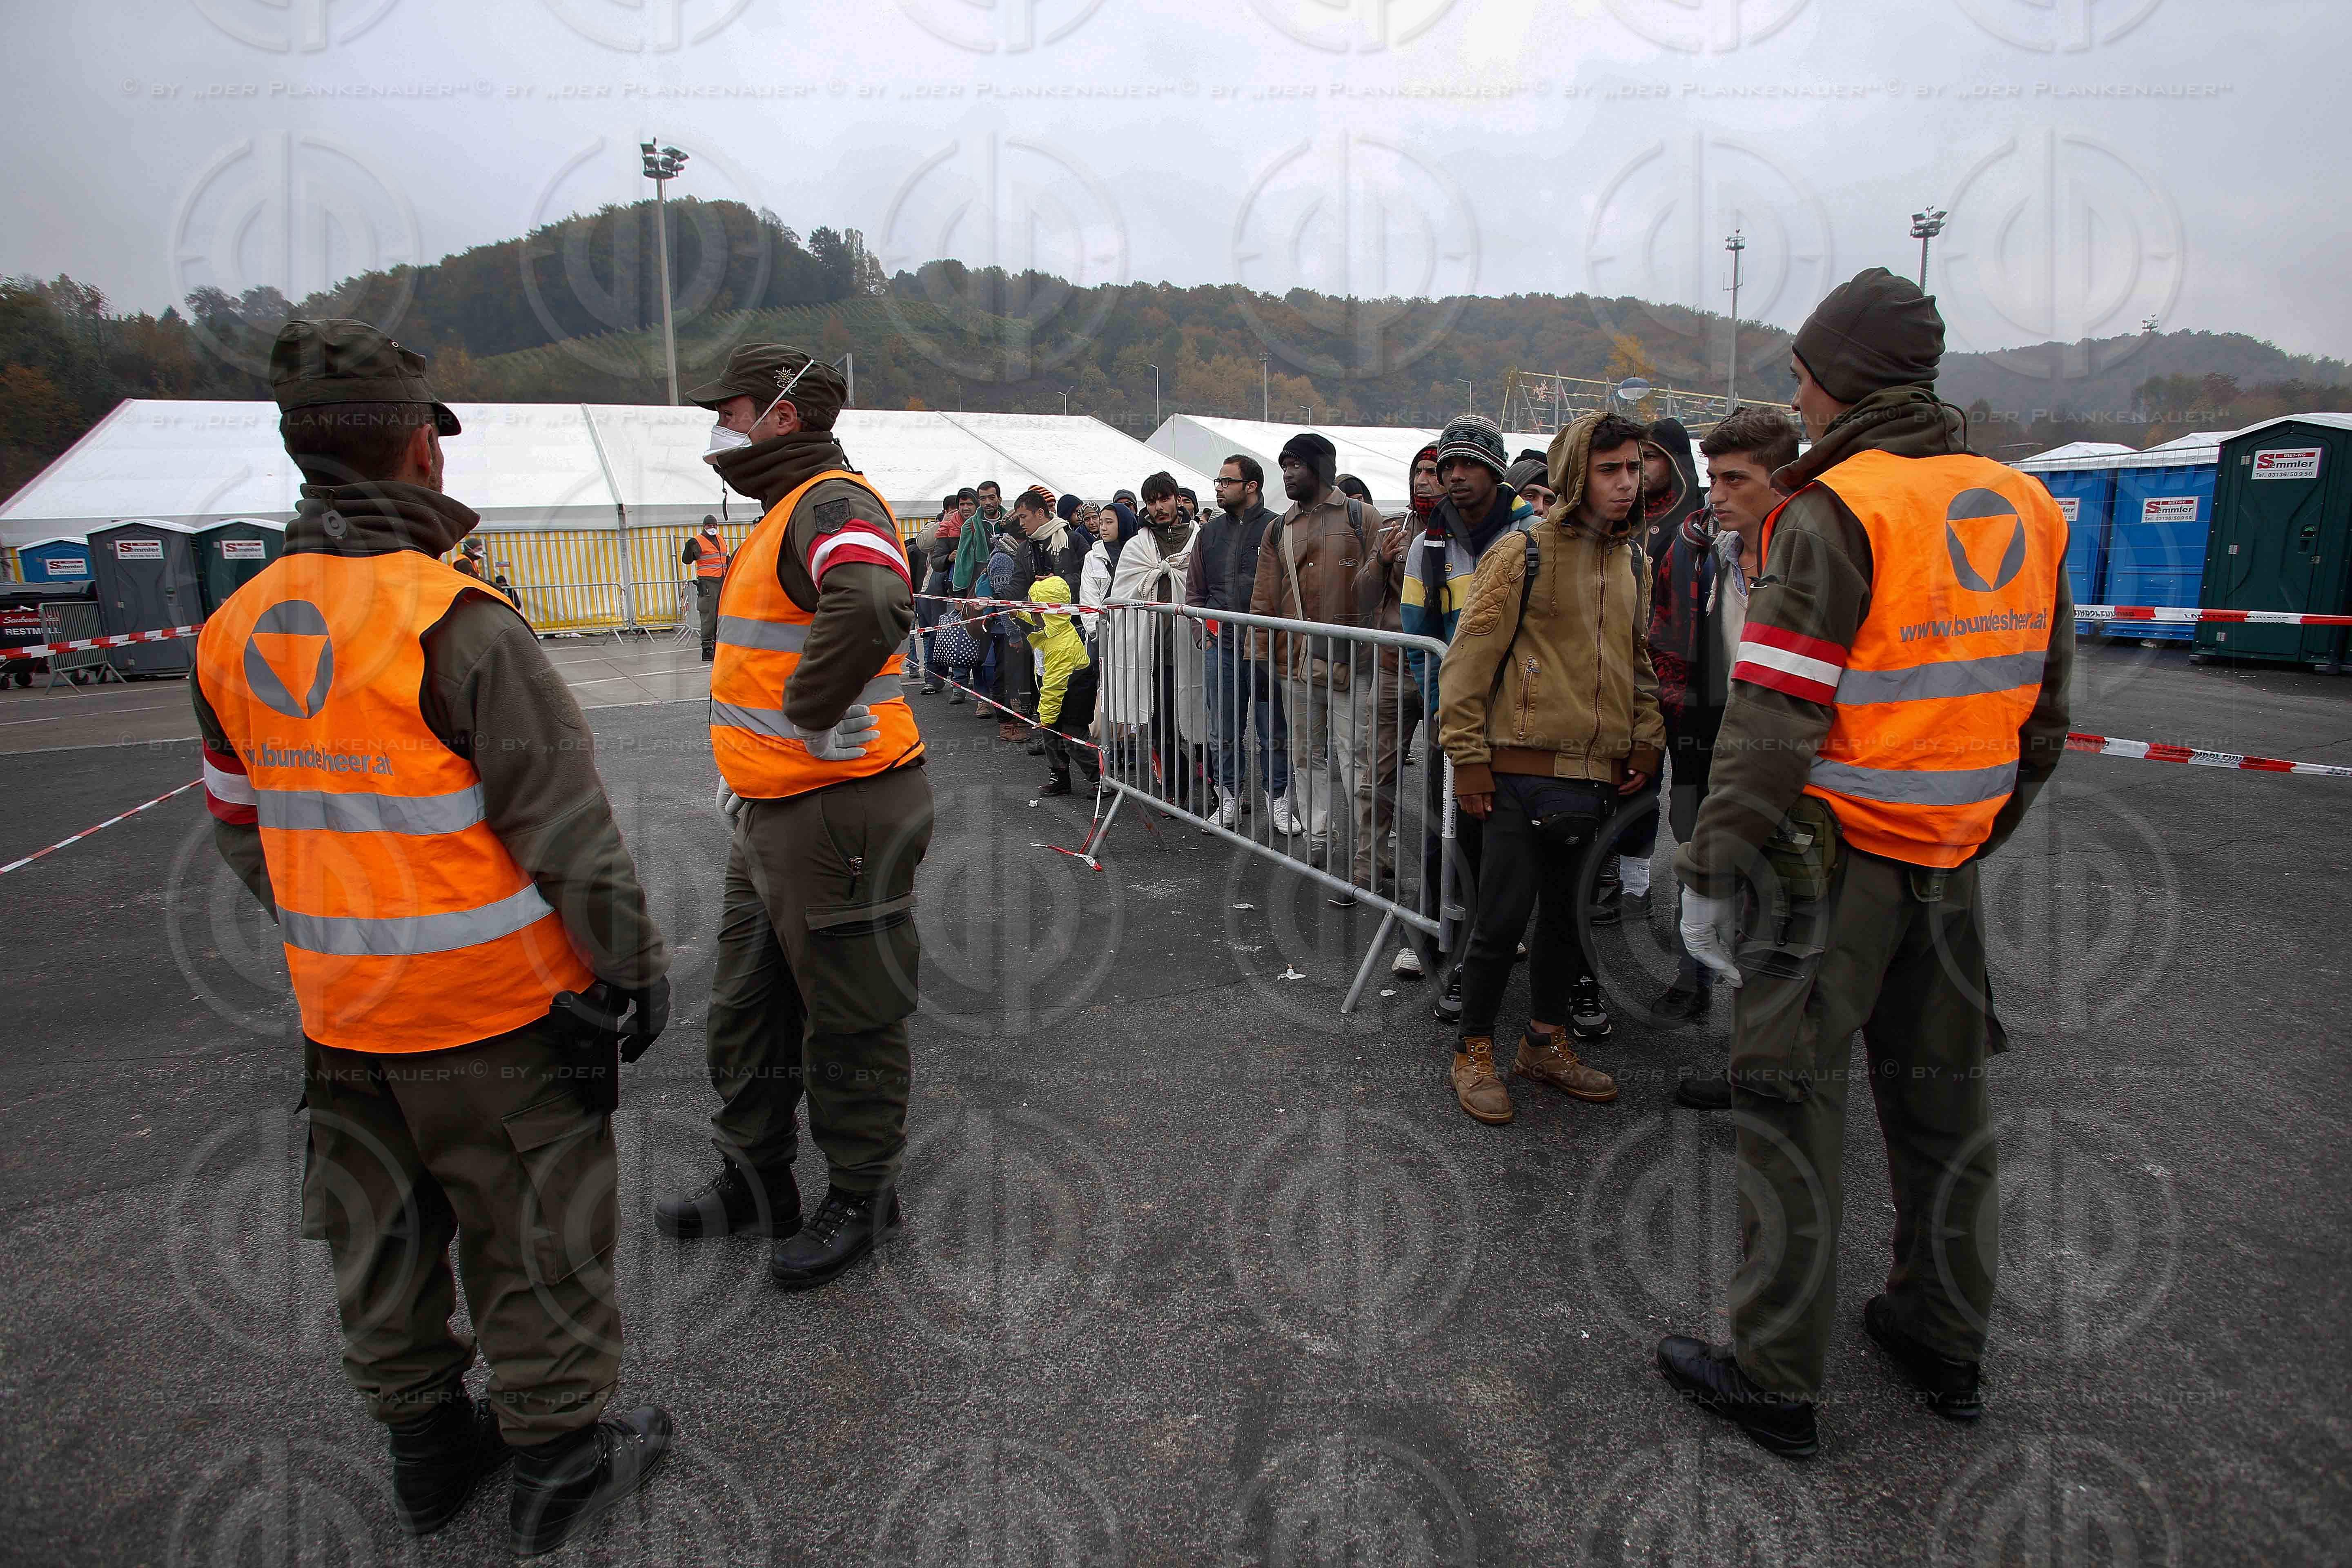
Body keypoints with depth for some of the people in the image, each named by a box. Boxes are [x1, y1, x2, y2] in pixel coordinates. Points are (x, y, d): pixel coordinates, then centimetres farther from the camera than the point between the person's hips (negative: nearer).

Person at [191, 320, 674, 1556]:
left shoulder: (237, 631, 2)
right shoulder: (456, 624, -22)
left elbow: (243, 833, 11)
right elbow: (569, 832, -20)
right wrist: (634, 968, -9)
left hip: (343, 1012, 7)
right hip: (494, 1010, -7)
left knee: (380, 1237, 21)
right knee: (534, 1233, 10)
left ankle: (425, 1449, 40)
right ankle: (558, 1459, 27)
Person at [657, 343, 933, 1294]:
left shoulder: (832, 504, -17)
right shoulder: (788, 512, 17)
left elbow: (873, 608, -40)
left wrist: (809, 715, -27)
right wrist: (750, 774, 19)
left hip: (837, 815, -11)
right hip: (769, 816, 11)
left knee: (850, 1020, 6)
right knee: (745, 1011, 21)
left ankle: (861, 1198, 24)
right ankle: (755, 1179, 38)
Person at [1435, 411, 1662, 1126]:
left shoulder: (1631, 562, 13)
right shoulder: (1524, 555, -8)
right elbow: (1468, 661, -10)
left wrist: (1646, 740, 12)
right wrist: (1467, 758, -12)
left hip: (1598, 774, 7)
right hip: (1525, 771, -6)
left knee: (1568, 910, 15)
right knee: (1503, 916, -2)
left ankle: (1547, 1040, 31)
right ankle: (1474, 1052, 14)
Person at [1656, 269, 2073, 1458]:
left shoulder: (1834, 514, -14)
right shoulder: (2025, 509, 9)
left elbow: (1773, 717, -20)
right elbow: (2042, 704, 14)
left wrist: (1712, 870, -16)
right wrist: (1986, 829, 22)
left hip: (1834, 856, -7)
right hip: (1951, 860, 7)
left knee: (1793, 1103, 2)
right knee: (1942, 1100, 18)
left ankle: (1774, 1380, 13)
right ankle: (1946, 1345, 35)